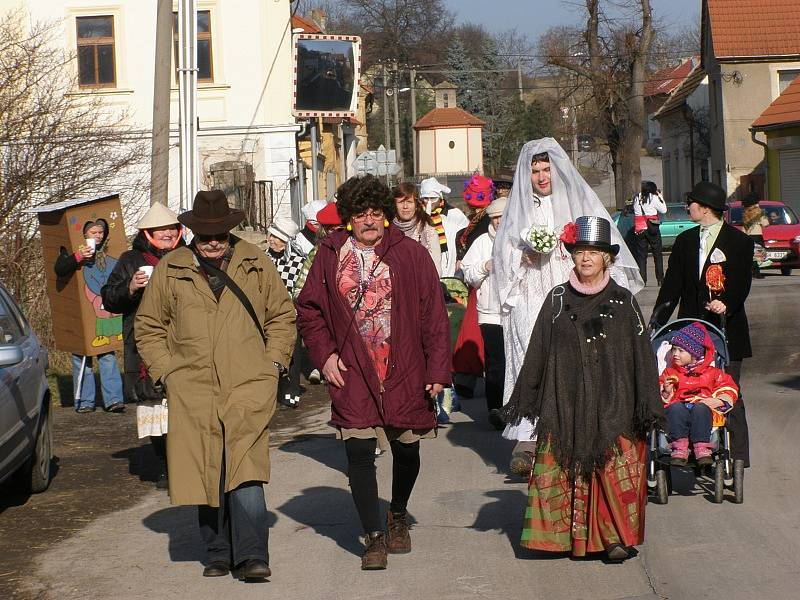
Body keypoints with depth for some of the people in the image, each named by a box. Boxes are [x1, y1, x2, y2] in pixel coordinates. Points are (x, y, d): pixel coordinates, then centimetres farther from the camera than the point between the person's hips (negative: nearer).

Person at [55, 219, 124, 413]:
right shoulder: (73, 251, 2)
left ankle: (113, 399, -6)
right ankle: (84, 401, 5)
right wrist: (78, 257, -31)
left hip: (104, 313, 3)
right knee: (81, 357, 0)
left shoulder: (109, 255, 16)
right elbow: (59, 269, -17)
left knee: (108, 355, -3)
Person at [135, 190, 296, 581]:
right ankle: (218, 554, 16)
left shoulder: (256, 264, 9)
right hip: (193, 387, 2)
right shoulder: (170, 270, 9)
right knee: (204, 474, 3)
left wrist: (273, 361, 6)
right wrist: (166, 371, 5)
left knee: (245, 470, -13)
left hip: (247, 385, -1)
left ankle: (251, 556, -12)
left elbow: (282, 315, 17)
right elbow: (148, 326, 16)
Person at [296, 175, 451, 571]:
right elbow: (308, 310, 12)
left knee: (406, 449, 12)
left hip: (405, 372, 0)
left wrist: (437, 370, -5)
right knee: (358, 452, -8)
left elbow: (434, 315, -1)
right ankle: (374, 536, 3)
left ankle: (398, 515, 39)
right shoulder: (330, 256, 3)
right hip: (352, 375, 0)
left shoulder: (411, 254, -2)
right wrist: (324, 353, -1)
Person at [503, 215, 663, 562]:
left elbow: (641, 355, 2)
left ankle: (616, 537, 3)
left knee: (615, 470, -6)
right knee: (561, 468, -1)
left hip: (612, 403, -1)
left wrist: (648, 406, -3)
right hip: (565, 402, 1)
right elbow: (537, 352, 8)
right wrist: (524, 400, 6)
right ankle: (563, 535, 8)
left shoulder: (623, 302, 4)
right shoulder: (557, 300, 7)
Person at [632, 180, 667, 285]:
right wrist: (660, 197, 10)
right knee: (657, 255, 7)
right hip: (652, 229, -3)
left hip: (639, 231, 3)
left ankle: (642, 280, -2)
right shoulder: (653, 198, -6)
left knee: (641, 255, 5)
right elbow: (663, 210, 0)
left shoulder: (636, 198, 7)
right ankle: (660, 279, 5)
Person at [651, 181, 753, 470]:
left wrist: (726, 303, -27)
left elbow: (742, 283, -7)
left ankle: (737, 457, 6)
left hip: (726, 328, -4)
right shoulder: (685, 241, 13)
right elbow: (672, 284, 10)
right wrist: (656, 323, 2)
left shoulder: (739, 242, -1)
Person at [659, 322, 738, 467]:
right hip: (678, 412, 1)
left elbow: (729, 392, 11)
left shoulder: (712, 373, 20)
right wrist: (666, 392, -4)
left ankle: (702, 449, -44)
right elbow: (663, 399, 18)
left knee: (700, 408, -37)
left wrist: (715, 401, -7)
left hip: (702, 407, -1)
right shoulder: (670, 373, 26)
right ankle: (679, 447, -42)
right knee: (676, 407, -34)